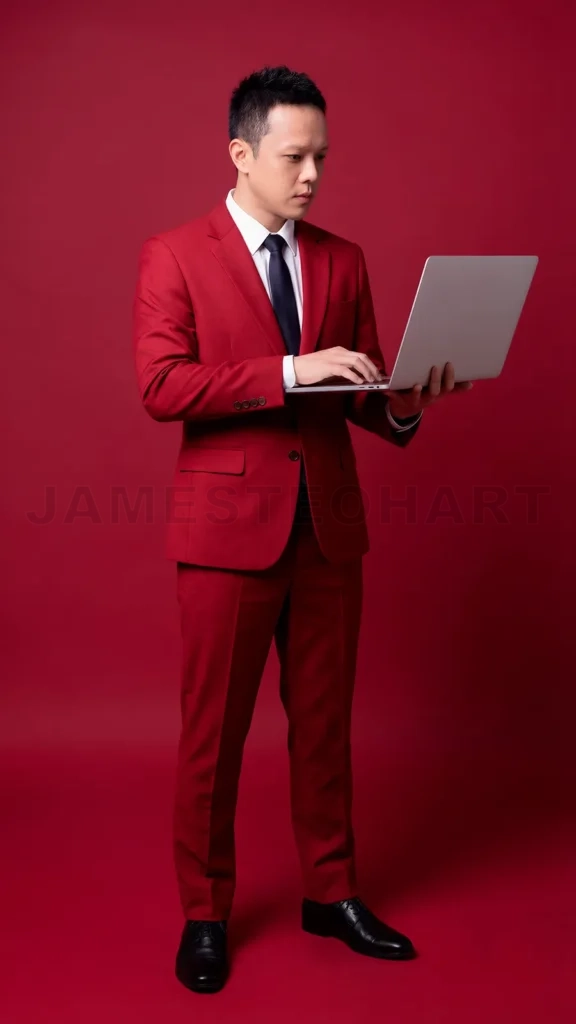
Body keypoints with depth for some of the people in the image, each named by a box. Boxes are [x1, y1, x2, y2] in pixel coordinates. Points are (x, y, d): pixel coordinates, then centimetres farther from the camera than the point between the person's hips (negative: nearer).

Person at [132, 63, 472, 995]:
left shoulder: (343, 262, 11)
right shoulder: (174, 256, -2)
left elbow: (358, 395, 10)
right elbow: (160, 386, -14)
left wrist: (401, 406, -13)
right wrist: (290, 371, -21)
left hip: (329, 526, 4)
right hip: (227, 527, -4)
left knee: (324, 720, 13)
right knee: (214, 731, 6)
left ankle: (331, 893, 30)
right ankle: (205, 914, 23)